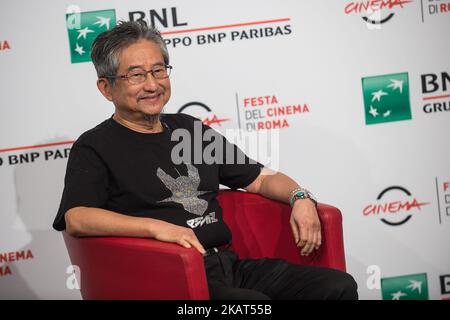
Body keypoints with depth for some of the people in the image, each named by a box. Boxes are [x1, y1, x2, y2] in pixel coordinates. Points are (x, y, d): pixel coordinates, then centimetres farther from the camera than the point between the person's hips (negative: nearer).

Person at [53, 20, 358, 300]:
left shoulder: (191, 128, 22)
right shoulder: (95, 147, 3)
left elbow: (260, 178, 27)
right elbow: (76, 219, -15)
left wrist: (300, 196, 5)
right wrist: (156, 227, -27)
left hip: (230, 264, 6)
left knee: (339, 285, -13)